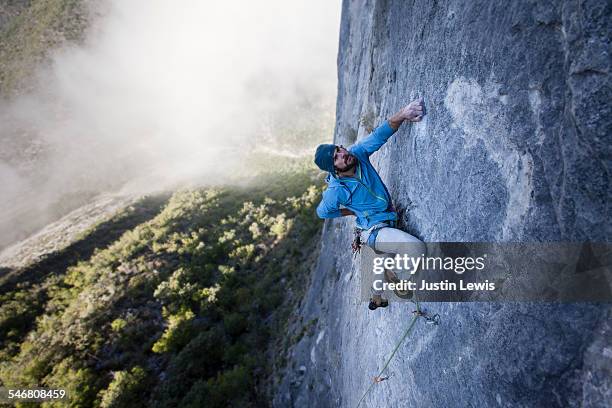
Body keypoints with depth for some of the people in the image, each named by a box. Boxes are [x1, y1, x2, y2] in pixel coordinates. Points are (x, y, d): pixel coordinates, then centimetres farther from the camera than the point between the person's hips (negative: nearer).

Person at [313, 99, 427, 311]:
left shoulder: (358, 153, -12)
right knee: (417, 248, -27)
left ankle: (376, 298, 58)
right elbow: (322, 212, -6)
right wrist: (351, 212, -1)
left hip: (388, 221, 8)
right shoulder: (336, 191, -24)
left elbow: (379, 135, -19)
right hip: (373, 231, -7)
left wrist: (401, 115, -37)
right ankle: (395, 277, 6)